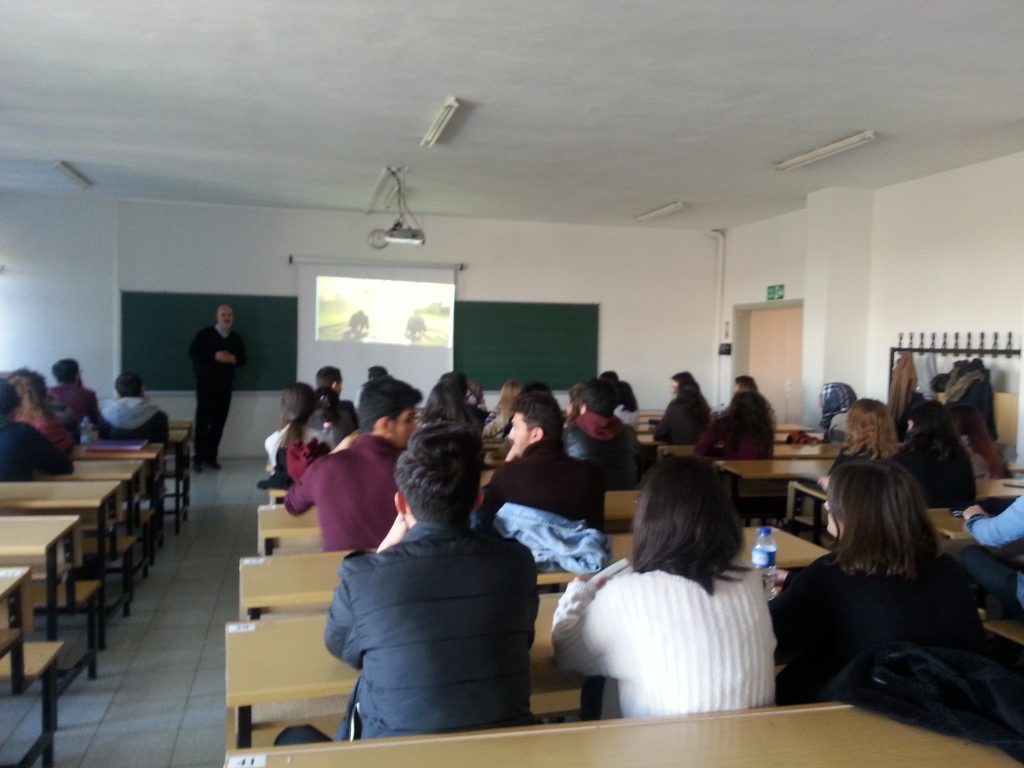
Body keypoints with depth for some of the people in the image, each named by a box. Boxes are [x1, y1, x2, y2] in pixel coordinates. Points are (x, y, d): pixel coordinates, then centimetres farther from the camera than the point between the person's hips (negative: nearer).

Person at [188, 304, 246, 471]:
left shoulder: (236, 339, 12)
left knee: (219, 422, 4)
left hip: (225, 385, 4)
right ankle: (199, 457, 3)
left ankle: (211, 457, 13)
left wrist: (234, 359, -8)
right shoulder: (205, 334, -1)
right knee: (202, 421, -3)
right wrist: (214, 356, -18)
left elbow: (243, 359, 15)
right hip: (205, 383, -4)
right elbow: (192, 352, -8)